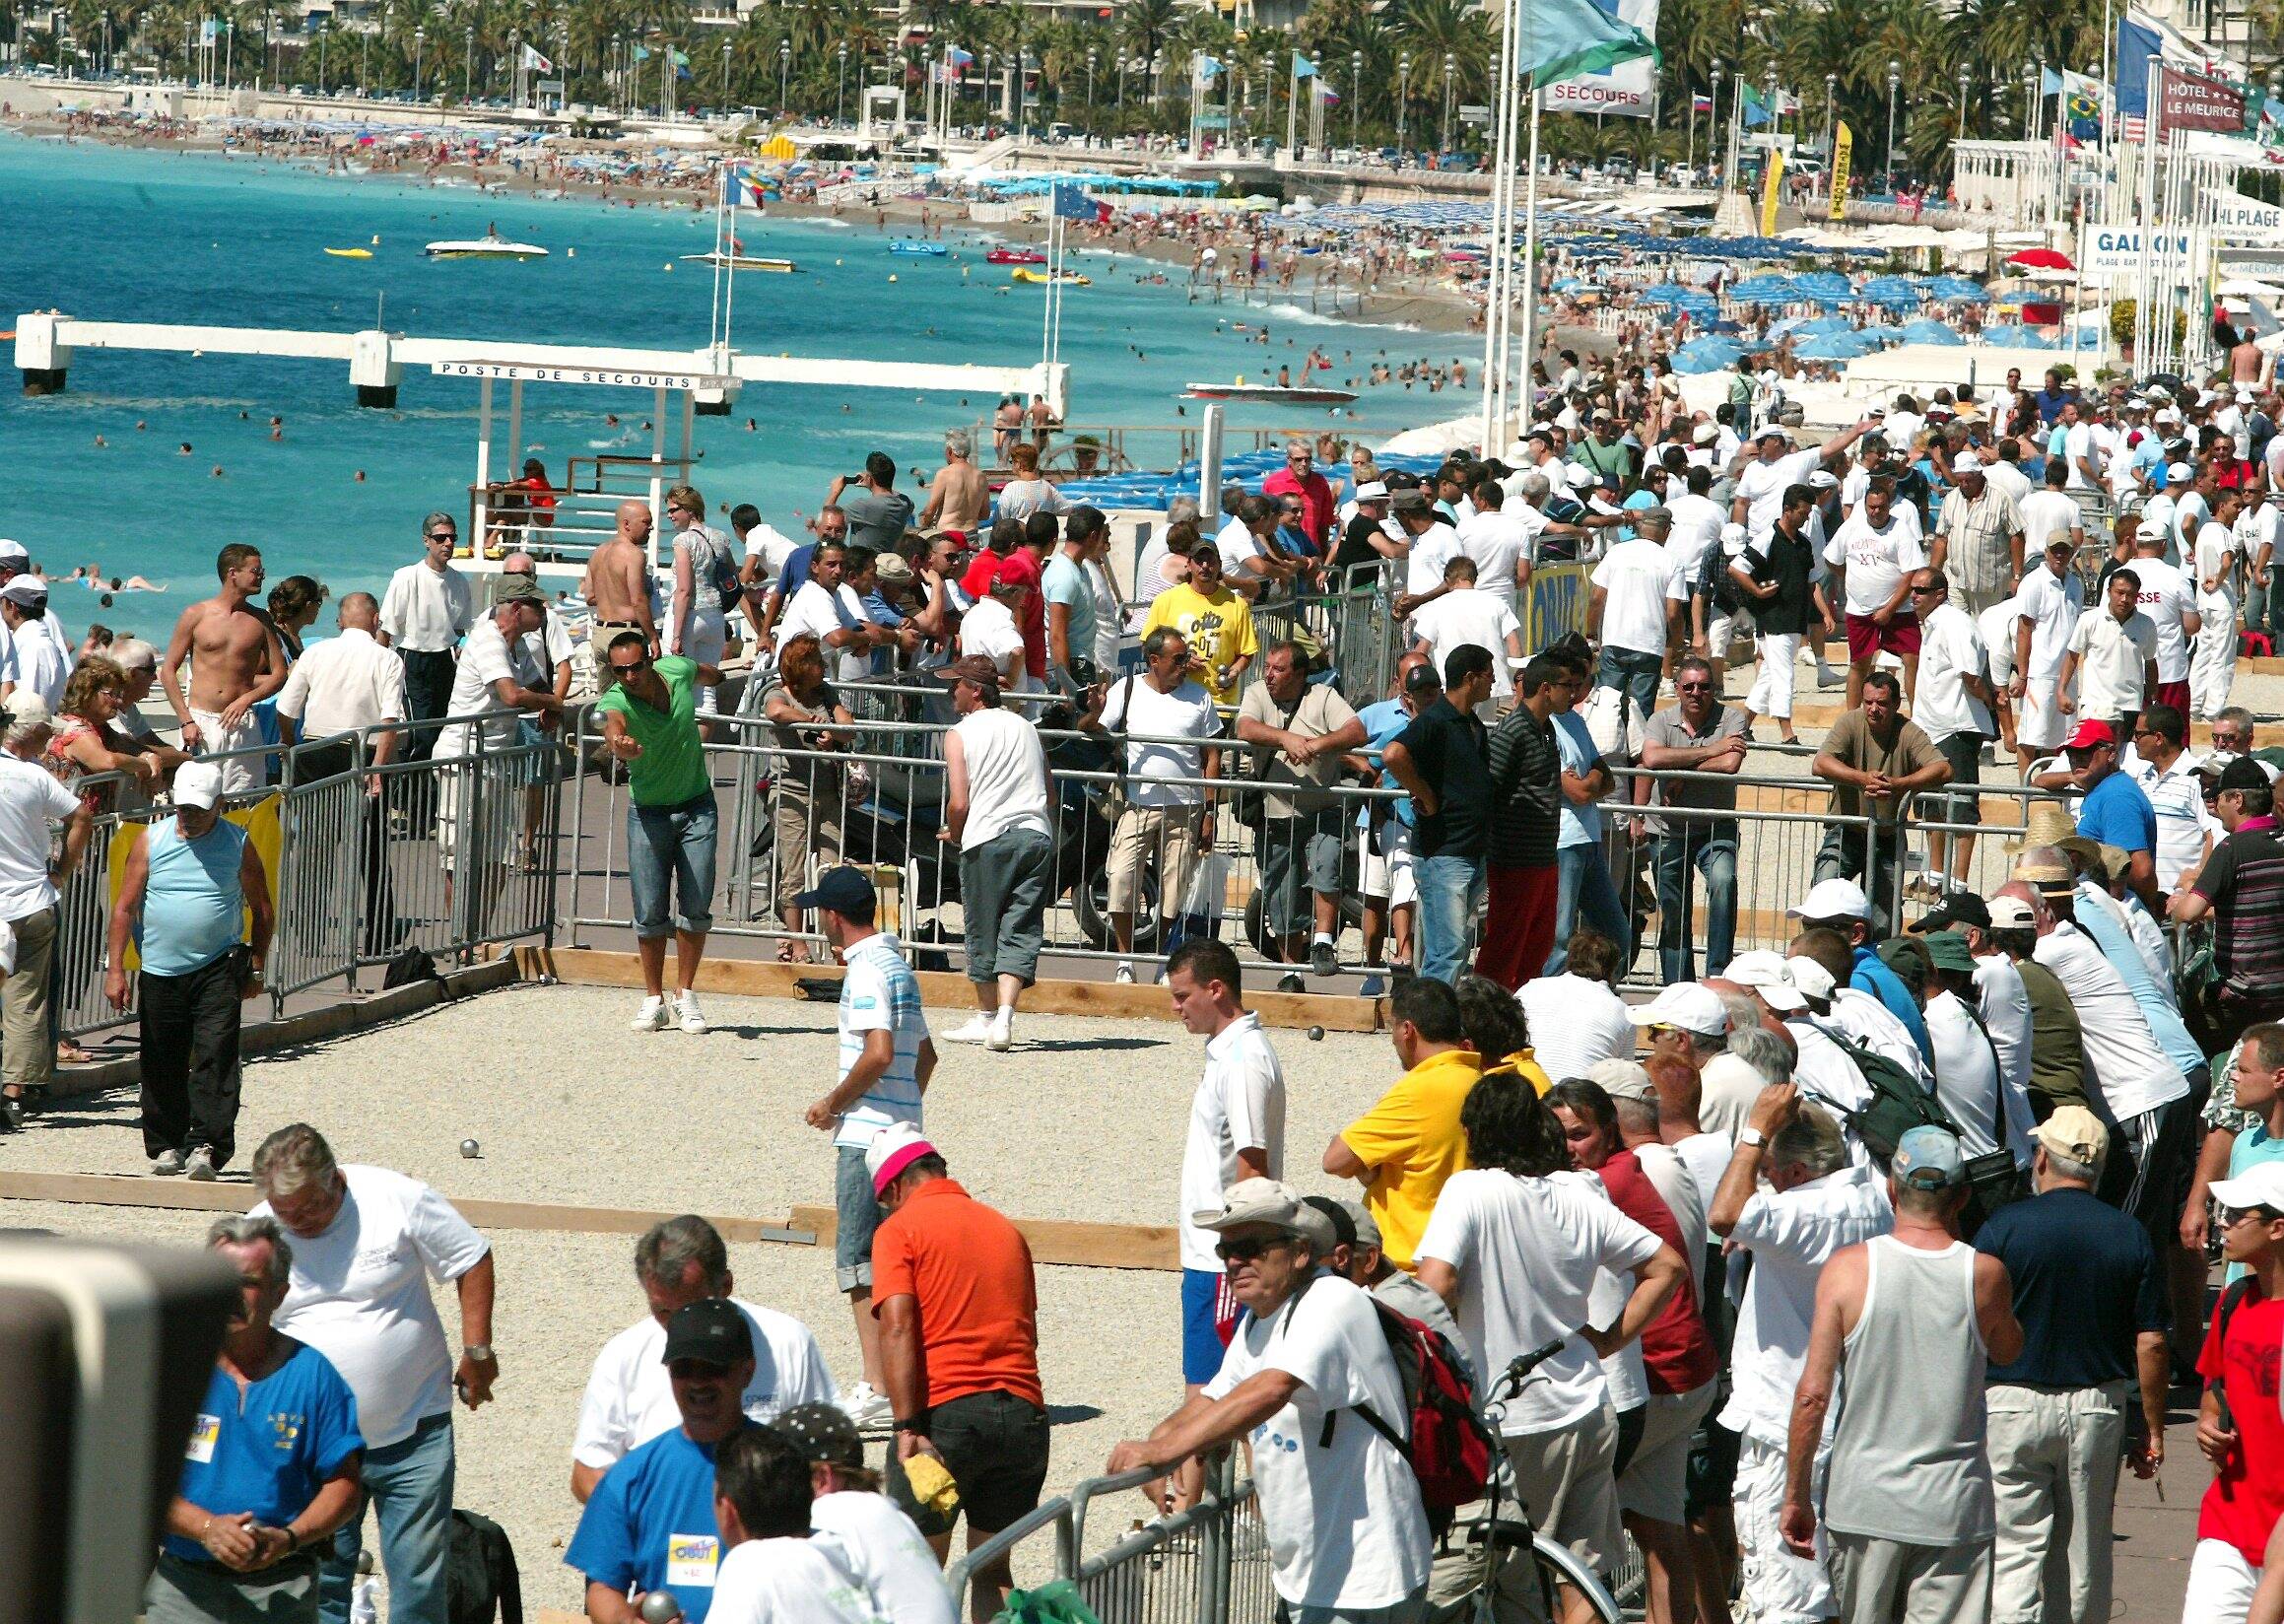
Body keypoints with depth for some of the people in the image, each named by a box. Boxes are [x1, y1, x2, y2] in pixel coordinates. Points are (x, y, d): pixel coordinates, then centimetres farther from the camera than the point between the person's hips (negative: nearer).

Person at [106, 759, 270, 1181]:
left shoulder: (238, 845, 2)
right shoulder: (149, 840, 3)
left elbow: (261, 909, 11)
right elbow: (125, 907, 4)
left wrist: (255, 968, 7)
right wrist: (115, 969, -2)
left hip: (218, 969, -2)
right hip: (159, 969, 2)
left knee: (215, 1058, -13)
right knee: (162, 1063, 6)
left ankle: (206, 1146, -14)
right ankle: (166, 1145, 19)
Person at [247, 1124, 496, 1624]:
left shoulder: (399, 1199, -9)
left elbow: (472, 1260, 2)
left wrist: (477, 1350, -1)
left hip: (414, 1434, -1)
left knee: (418, 1574, 3)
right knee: (320, 1581, 4)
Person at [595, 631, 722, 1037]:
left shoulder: (677, 669, -12)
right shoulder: (614, 701, -22)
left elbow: (707, 673, 14)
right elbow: (612, 723, -48)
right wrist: (619, 743, -71)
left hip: (696, 806, 2)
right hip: (648, 812, -2)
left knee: (696, 907, -1)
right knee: (650, 913, -2)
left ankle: (685, 994, 12)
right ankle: (654, 1000, 12)